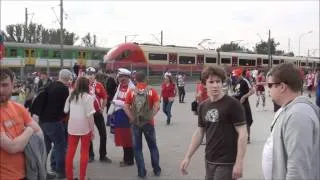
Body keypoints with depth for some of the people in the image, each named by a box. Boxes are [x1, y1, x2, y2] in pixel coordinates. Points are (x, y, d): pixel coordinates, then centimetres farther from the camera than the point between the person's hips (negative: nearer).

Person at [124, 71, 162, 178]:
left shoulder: (131, 92, -2)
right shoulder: (151, 91, -2)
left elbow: (126, 107, -8)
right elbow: (157, 106, -11)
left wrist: (132, 118, -4)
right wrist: (151, 116, -4)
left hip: (135, 122, 0)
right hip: (148, 122, 1)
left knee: (137, 148, 10)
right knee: (153, 146, 15)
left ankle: (141, 172, 11)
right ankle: (157, 170, 21)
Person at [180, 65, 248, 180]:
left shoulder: (233, 104, -13)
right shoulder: (203, 106, 5)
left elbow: (242, 134, -14)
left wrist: (239, 162, -17)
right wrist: (188, 157, 9)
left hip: (226, 163, -6)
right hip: (209, 161, 6)